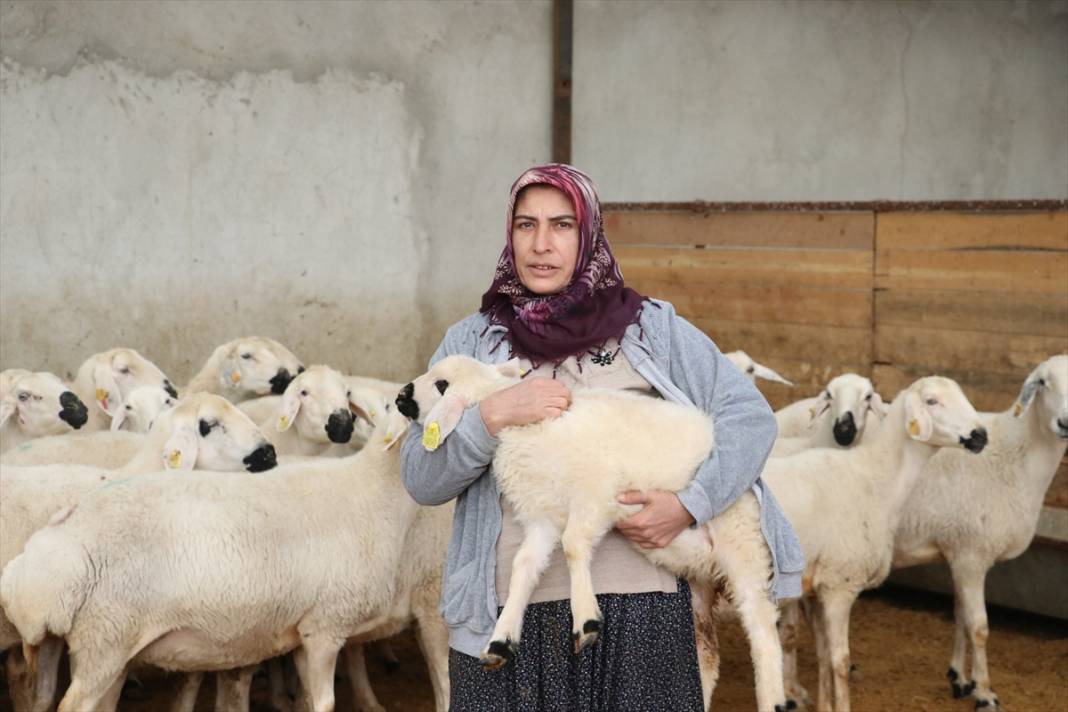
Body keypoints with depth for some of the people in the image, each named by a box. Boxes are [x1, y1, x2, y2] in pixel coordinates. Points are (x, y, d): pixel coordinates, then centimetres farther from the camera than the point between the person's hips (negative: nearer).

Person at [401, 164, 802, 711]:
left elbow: (749, 417, 1)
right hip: (508, 612, 0)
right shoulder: (470, 342, 8)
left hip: (641, 608, 0)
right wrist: (492, 417, -13)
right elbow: (419, 479, 2)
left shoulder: (654, 328, 6)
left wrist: (690, 505, -13)